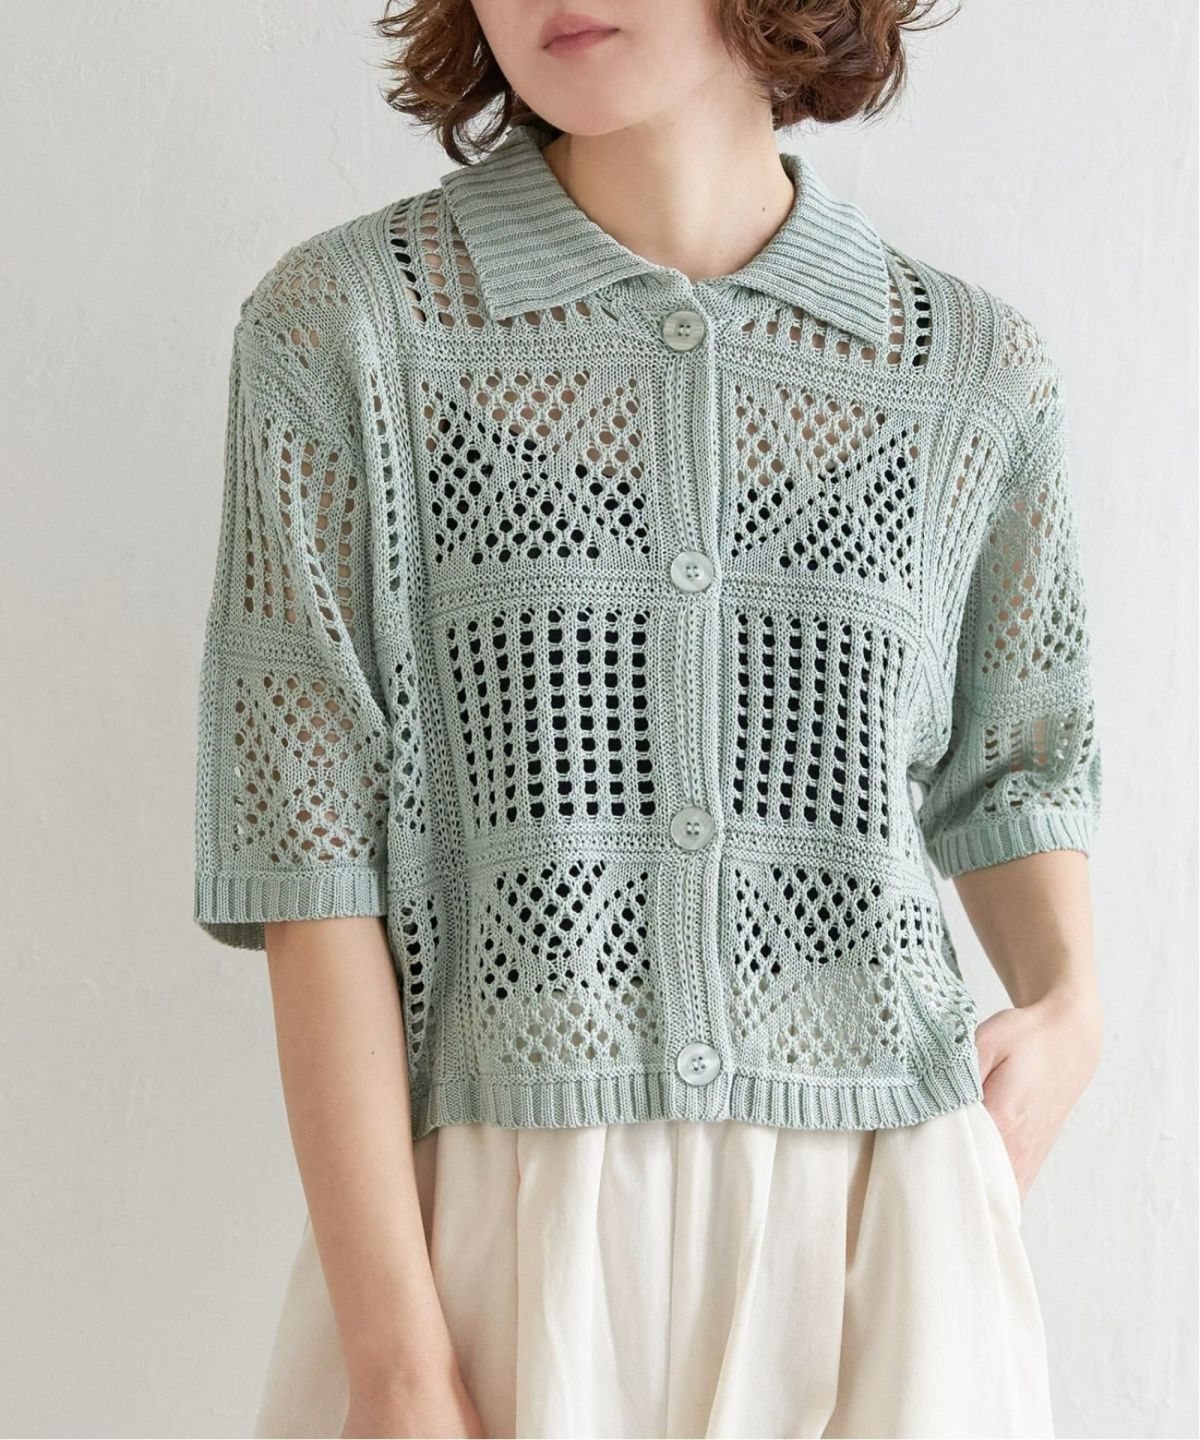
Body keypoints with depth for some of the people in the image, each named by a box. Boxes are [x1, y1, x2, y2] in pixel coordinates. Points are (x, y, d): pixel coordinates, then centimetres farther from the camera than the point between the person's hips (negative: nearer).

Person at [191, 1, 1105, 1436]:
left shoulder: (977, 372, 3)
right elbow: (307, 842, -8)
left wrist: (1068, 1000, -2)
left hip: (879, 1239, 2)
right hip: (481, 1236, -2)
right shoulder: (342, 326, -4)